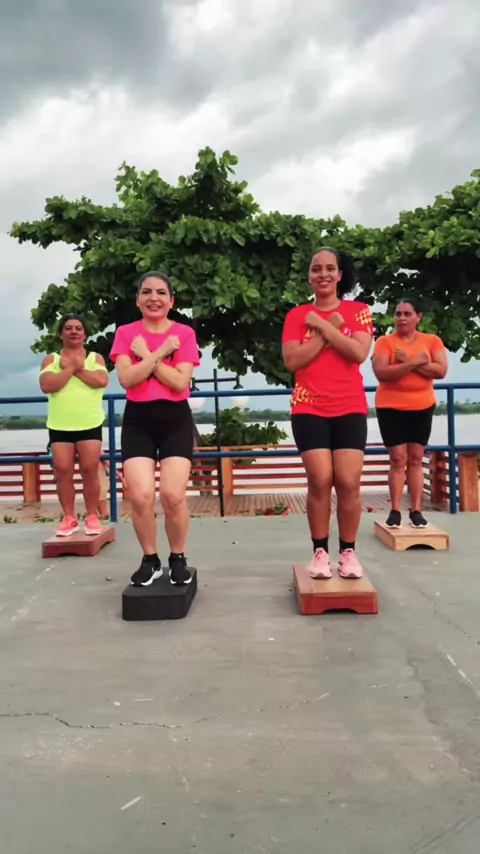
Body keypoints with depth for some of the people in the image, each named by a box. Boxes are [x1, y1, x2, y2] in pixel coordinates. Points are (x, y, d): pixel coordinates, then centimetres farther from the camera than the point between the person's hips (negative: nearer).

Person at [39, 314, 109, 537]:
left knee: (90, 470, -3)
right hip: (59, 426, 1)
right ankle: (69, 517, 9)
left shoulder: (96, 357, 7)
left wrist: (75, 367, -9)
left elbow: (101, 381, -11)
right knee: (62, 471, -2)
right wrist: (72, 367, -10)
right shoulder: (51, 359, 8)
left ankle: (92, 516, 9)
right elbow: (46, 385, -10)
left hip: (90, 425, -1)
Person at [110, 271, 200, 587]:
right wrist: (160, 352, -14)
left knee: (173, 495, -12)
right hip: (138, 420, 1)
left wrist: (146, 355, -9)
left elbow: (180, 382, -10)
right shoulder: (126, 333, 5)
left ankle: (178, 559, 13)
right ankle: (150, 560, 12)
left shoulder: (184, 333, 2)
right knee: (141, 495, -11)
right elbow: (127, 379, -10)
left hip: (176, 420, -1)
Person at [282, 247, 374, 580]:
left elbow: (359, 353, -9)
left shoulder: (358, 311, 6)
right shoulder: (297, 315, 7)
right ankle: (320, 552, 6)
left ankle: (349, 552, 9)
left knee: (348, 482, -6)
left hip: (350, 408, 0)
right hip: (309, 409, 0)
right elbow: (293, 360, -7)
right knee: (320, 481, -7)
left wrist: (322, 325, -9)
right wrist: (330, 328, -8)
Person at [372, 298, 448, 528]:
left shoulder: (432, 341, 4)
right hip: (391, 408, -2)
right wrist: (415, 362, -21)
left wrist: (408, 361, -16)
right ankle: (395, 510, 3)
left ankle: (416, 510, 9)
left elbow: (440, 371, -10)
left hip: (422, 407, 2)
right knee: (398, 459, -2)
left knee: (416, 458, 5)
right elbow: (381, 373, -17)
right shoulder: (384, 341, -3)